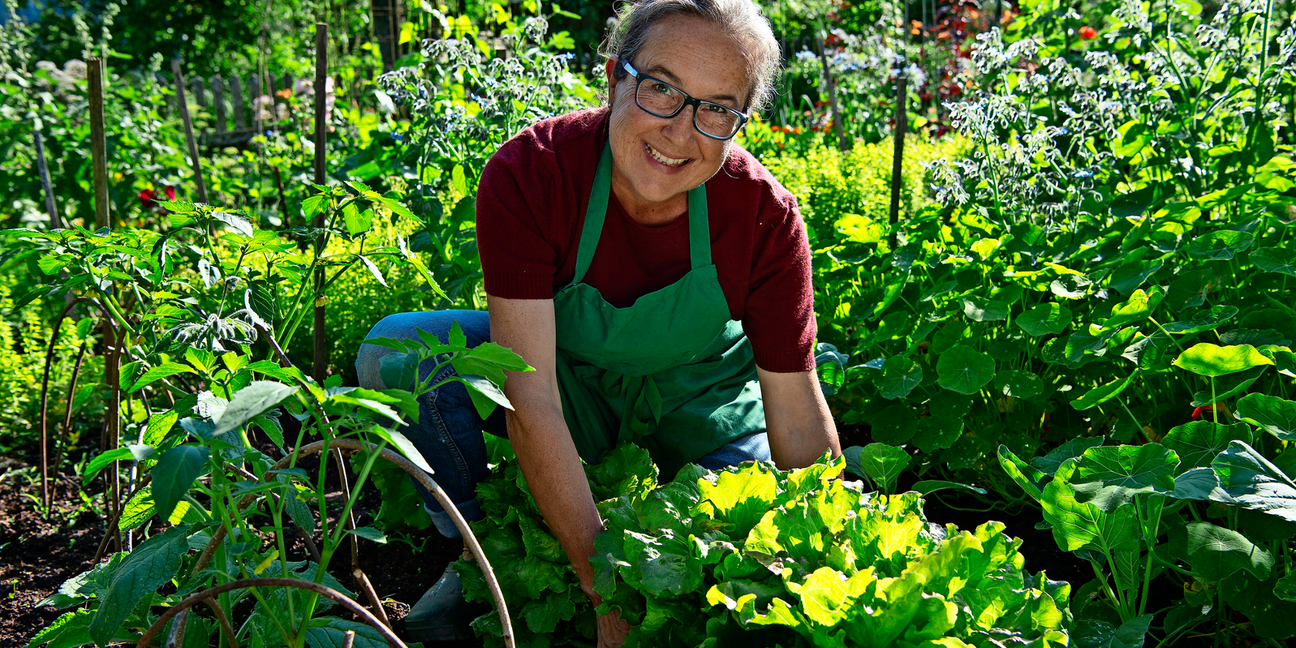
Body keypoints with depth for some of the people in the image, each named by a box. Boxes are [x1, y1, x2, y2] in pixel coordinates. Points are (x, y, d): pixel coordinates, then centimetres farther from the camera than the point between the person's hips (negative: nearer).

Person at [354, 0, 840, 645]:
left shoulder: (766, 217, -26)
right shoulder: (526, 175, -30)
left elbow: (800, 423, -19)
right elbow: (530, 398, -34)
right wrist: (604, 584, -37)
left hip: (697, 394, 1)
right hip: (569, 381, 0)